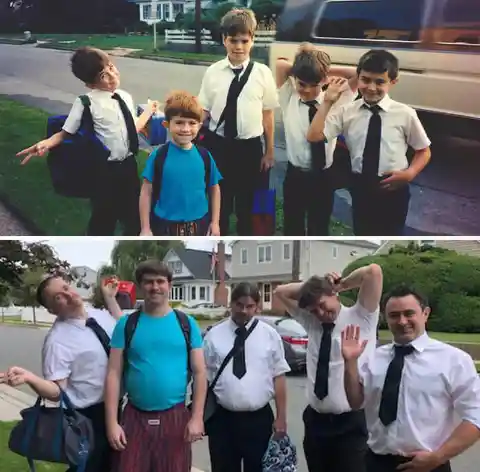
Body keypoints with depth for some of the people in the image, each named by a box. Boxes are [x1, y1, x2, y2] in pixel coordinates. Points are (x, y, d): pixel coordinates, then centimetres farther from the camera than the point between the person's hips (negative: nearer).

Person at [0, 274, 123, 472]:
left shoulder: (101, 315, -2)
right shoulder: (57, 341, -21)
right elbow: (56, 391, -20)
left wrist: (110, 298, 8)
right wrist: (29, 377, -39)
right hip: (89, 418, -6)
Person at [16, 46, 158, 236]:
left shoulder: (125, 97, 2)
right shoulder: (86, 103, -16)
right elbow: (66, 133, -12)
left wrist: (148, 111, 19)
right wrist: (46, 143, -30)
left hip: (128, 165, 6)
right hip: (106, 171, -6)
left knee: (134, 213, 20)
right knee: (103, 220, 7)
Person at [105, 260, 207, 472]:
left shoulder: (186, 323, 2)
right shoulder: (126, 324, 0)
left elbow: (199, 372, 1)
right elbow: (114, 373, -2)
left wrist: (197, 417, -5)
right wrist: (112, 421, -8)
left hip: (175, 418, 0)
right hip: (135, 418, 0)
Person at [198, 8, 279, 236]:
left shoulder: (262, 73, -4)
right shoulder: (213, 72, -3)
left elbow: (267, 114, 0)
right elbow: (203, 112, 1)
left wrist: (269, 152, 4)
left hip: (250, 147, 0)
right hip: (218, 146, 0)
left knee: (247, 202, 16)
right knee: (218, 201, 15)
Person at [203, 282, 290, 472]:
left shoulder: (270, 335, 1)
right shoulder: (214, 335, 1)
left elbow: (278, 377, 0)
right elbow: (204, 377, 2)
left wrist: (281, 417, -2)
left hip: (259, 418, 0)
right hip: (222, 418, 0)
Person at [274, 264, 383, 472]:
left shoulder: (360, 317, -4)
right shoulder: (311, 322, 12)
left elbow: (374, 271, -18)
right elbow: (281, 292, 16)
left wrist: (342, 283, -2)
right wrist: (311, 284, 4)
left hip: (351, 423, -5)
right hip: (316, 421, 6)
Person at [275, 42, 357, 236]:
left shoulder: (334, 101, -5)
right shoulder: (288, 98, -6)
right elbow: (279, 65, -15)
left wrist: (328, 69, -10)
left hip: (324, 177, 0)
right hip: (295, 176, 0)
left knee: (319, 228, 16)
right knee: (293, 227, 15)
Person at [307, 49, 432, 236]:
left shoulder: (405, 114, -9)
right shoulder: (347, 112, -4)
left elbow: (424, 151, 3)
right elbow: (313, 137, -12)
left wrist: (409, 174, -14)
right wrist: (327, 102, -16)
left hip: (393, 188, -2)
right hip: (361, 187, 2)